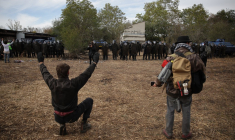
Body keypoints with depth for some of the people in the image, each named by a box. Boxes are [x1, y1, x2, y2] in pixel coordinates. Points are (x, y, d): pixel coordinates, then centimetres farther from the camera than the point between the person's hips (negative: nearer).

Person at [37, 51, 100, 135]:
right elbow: (87, 74, -16)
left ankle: (62, 125, 21)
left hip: (58, 118, 4)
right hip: (71, 117, -3)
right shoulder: (73, 84, -25)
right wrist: (95, 62, -3)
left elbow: (45, 73, 4)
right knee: (89, 101, 14)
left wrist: (41, 62, 22)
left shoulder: (53, 84, -15)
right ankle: (84, 124, 15)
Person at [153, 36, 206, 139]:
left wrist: (157, 83, 8)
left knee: (170, 111, 16)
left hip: (172, 89, 0)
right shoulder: (194, 57, -12)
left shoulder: (170, 58, -12)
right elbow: (202, 71, -6)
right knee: (186, 112, 17)